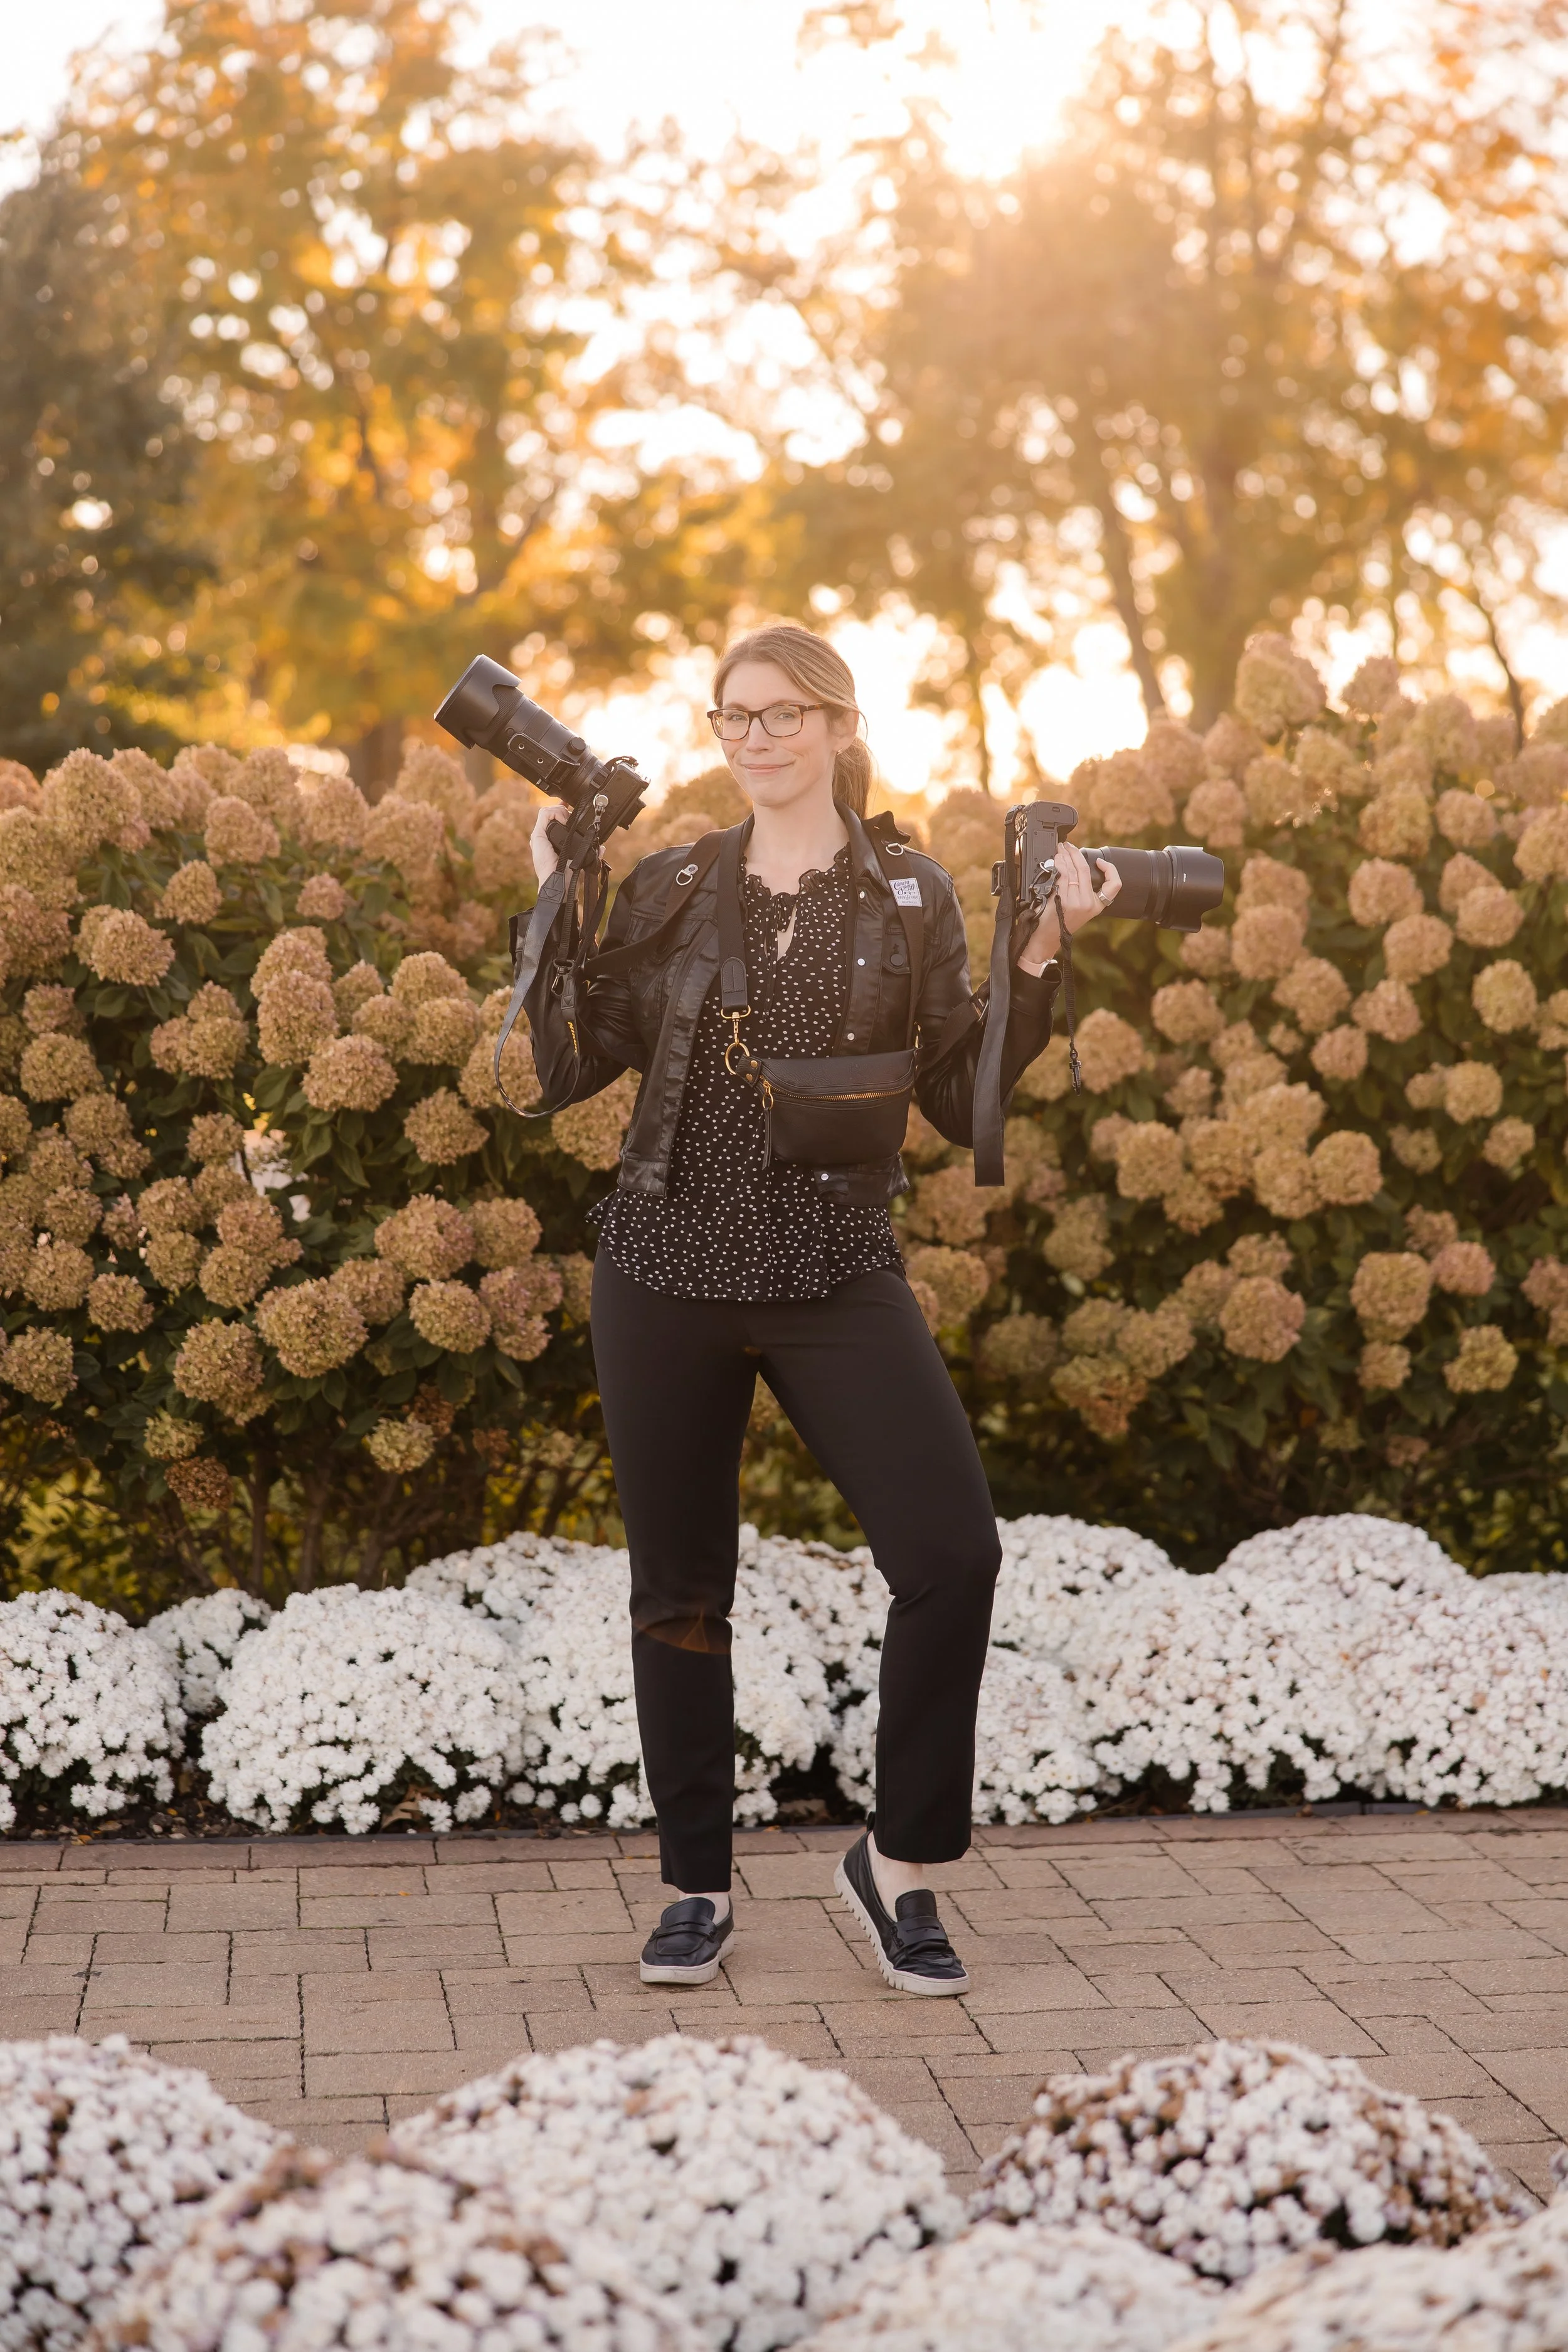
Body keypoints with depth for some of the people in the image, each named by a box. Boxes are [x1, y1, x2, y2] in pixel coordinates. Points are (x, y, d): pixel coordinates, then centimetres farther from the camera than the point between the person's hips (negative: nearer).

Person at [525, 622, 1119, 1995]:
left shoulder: (911, 895, 4)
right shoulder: (670, 888, 6)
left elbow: (962, 1103, 1)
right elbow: (570, 1072, 3)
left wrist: (1037, 964, -8)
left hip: (838, 1280, -1)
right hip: (667, 1276, 1)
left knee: (952, 1556, -16)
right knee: (679, 1593, 7)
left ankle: (900, 1862, 3)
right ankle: (698, 1888, 24)